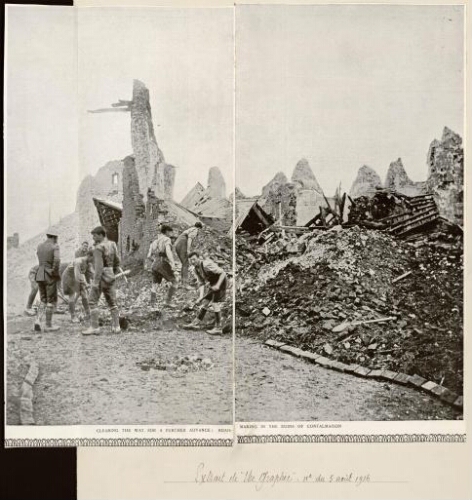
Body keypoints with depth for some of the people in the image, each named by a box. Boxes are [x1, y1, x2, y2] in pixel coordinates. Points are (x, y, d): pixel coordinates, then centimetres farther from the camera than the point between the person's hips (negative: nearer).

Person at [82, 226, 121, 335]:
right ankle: (116, 326, 10)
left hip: (101, 276, -8)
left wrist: (95, 282, -22)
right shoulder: (112, 245, 8)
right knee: (112, 302, 11)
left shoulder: (98, 248, -15)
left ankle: (94, 327, -3)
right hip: (110, 276, 8)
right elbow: (116, 261, 14)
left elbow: (99, 266, -22)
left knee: (92, 301, -1)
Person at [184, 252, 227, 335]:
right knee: (205, 302, 11)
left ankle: (218, 328, -1)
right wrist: (201, 296, -13)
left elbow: (223, 273, -27)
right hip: (213, 283, 8)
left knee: (215, 304, -9)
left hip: (221, 282, -8)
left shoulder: (206, 264, -29)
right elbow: (201, 283, -1)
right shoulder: (196, 269, -2)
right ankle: (196, 322, 19)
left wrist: (218, 285, -34)